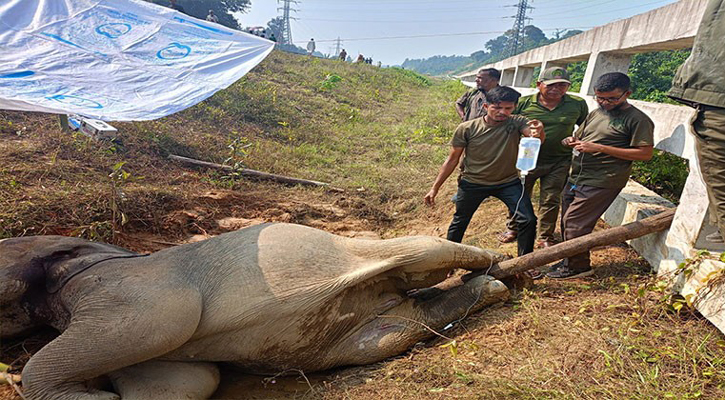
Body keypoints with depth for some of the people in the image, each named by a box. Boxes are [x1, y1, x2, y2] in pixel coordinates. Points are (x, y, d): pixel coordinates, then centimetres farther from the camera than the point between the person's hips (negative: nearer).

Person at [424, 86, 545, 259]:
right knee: (459, 223, 11)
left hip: (508, 183, 1)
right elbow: (452, 159, -7)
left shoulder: (516, 123, -13)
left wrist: (538, 132, -59)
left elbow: (536, 138, -33)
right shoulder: (466, 129, -16)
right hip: (472, 183, -1)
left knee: (528, 220, -9)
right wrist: (434, 188, -7)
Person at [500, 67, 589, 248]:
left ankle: (546, 237, 26)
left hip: (558, 163, 1)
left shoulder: (578, 104, -2)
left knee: (550, 201, 10)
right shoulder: (524, 102, -9)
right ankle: (513, 229, 34)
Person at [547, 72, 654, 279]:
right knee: (567, 221, 11)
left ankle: (578, 266, 6)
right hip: (576, 177, 8)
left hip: (602, 182, -8)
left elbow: (645, 153, -13)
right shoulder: (596, 113, 16)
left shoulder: (638, 120, -7)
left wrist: (599, 148, -18)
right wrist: (571, 141, -2)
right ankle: (569, 261, 26)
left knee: (573, 222, -10)